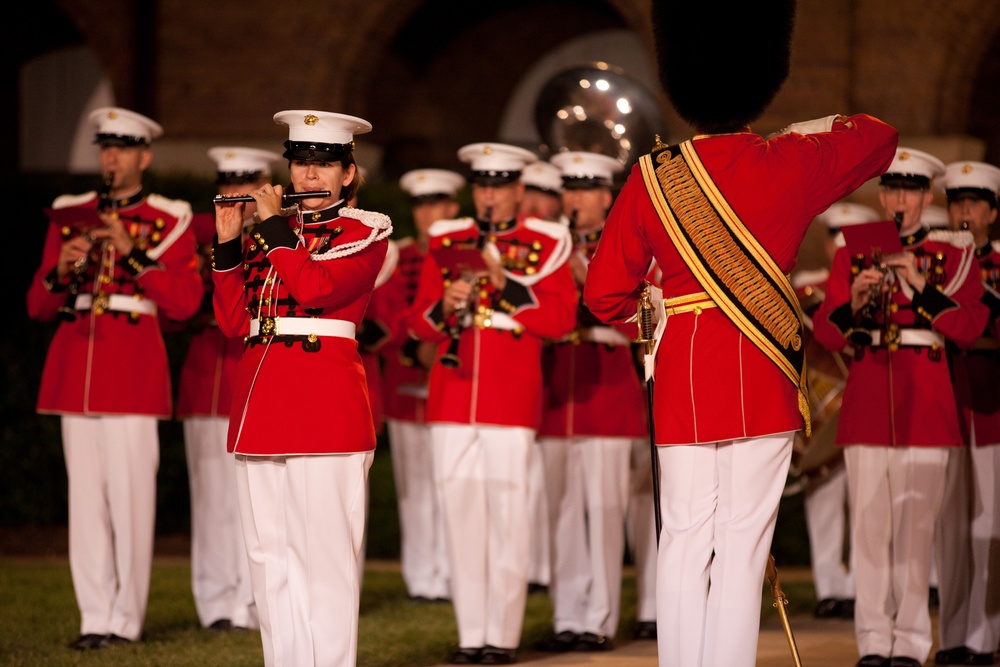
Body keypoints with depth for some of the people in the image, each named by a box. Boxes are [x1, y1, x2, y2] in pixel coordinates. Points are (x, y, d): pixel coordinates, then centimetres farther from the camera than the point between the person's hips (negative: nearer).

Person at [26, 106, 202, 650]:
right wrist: (61, 269, -7)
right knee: (85, 494, 2)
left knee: (130, 495, -6)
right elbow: (38, 306, 13)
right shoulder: (69, 215, 13)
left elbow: (185, 302, -6)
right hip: (75, 367, 4)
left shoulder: (169, 220, 4)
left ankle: (126, 618, 1)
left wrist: (132, 252, -15)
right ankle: (95, 617, 6)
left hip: (134, 367, -4)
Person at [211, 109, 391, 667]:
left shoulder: (365, 231, 1)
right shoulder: (267, 233, 17)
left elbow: (315, 287, -17)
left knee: (325, 553, -7)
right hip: (262, 403, 6)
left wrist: (273, 225, -9)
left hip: (327, 406, -6)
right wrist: (228, 244, 5)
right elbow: (234, 322, 12)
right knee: (270, 555, 7)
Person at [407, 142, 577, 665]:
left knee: (507, 515, -4)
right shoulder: (446, 243, 12)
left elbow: (561, 320, -4)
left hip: (512, 400, -3)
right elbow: (419, 325, 12)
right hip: (452, 399, 3)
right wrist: (444, 307, -10)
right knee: (460, 512, 2)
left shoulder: (545, 244, 4)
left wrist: (509, 283, -15)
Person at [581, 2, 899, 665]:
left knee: (684, 542, 8)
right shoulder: (791, 166, -4)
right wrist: (803, 132, 30)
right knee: (742, 545, 0)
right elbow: (880, 136, 16)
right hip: (763, 383, -2)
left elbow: (606, 294, 3)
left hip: (681, 380, 2)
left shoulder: (651, 179, -1)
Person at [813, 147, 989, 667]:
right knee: (870, 521, -1)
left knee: (916, 523, -4)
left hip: (926, 403, -1)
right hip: (867, 403, 1)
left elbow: (969, 328, -5)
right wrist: (854, 303, -15)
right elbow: (825, 333, 6)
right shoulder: (853, 255, 11)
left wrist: (919, 285, -17)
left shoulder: (953, 256, 6)